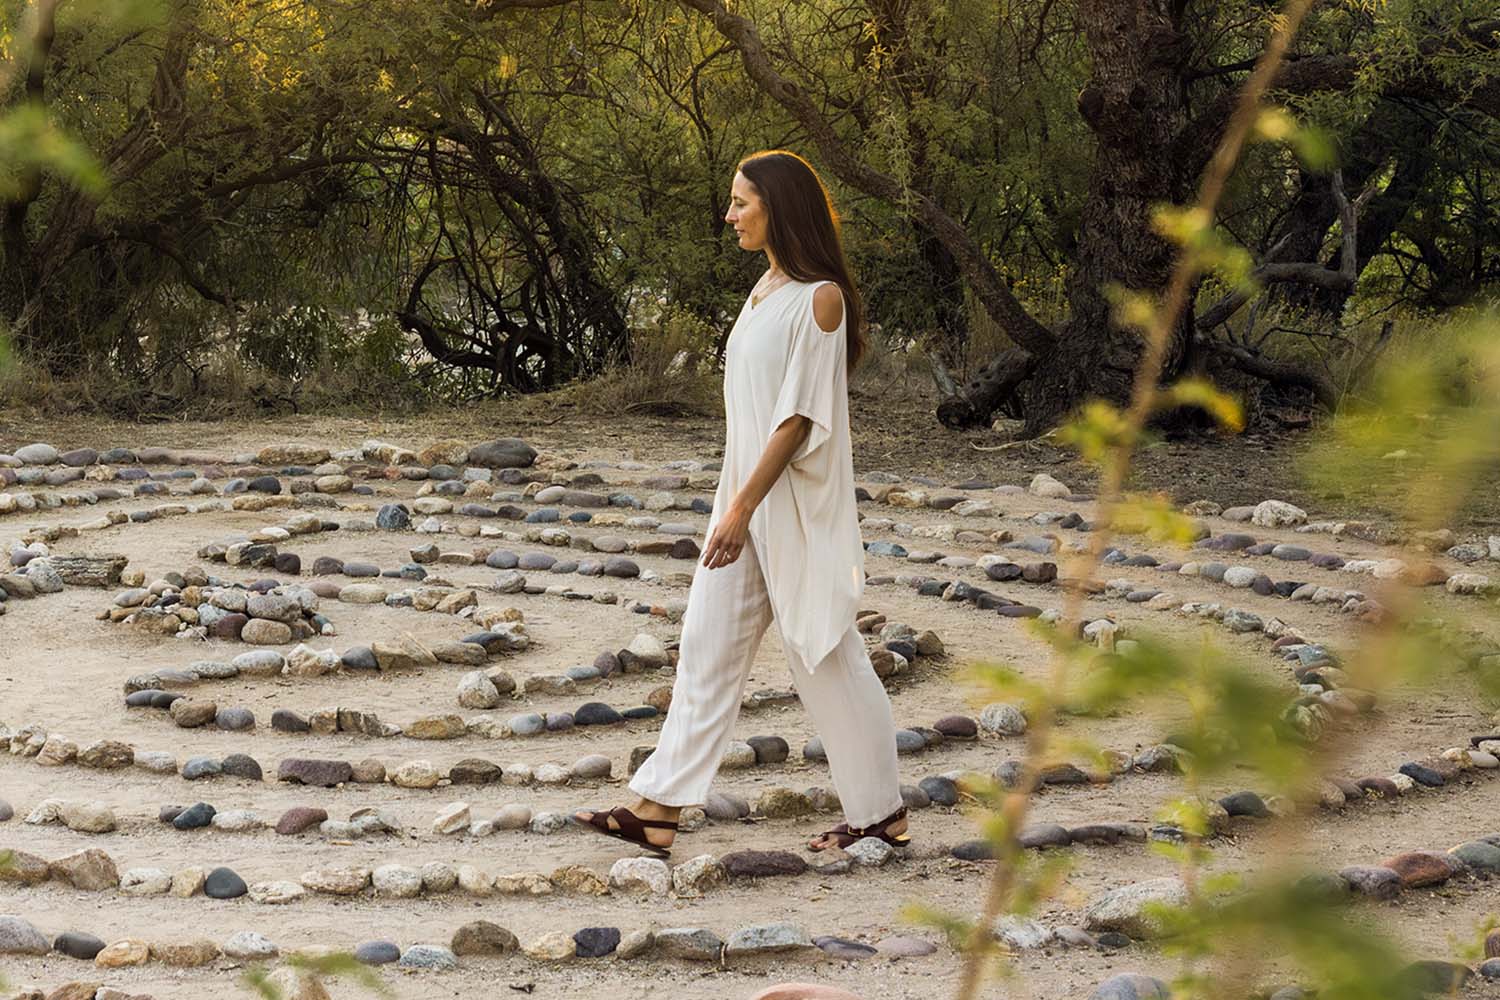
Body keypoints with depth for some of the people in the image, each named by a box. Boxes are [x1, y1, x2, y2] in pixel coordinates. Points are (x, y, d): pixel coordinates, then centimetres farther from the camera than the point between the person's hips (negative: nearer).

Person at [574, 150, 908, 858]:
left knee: (822, 653, 0)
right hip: (746, 496, 9)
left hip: (796, 506, -9)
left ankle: (880, 813, 13)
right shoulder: (765, 290, 12)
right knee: (706, 647, 6)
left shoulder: (818, 296, -15)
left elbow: (799, 414, -19)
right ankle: (658, 813, 8)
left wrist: (744, 506, -22)